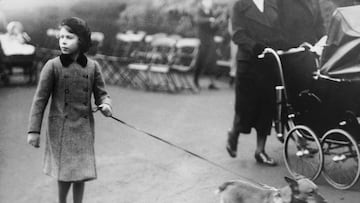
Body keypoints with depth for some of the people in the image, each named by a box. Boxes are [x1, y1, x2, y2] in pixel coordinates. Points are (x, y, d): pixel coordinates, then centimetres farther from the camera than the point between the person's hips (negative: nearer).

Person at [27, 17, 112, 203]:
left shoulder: (92, 66, -2)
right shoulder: (53, 66, -9)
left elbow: (101, 93, 4)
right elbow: (40, 99, -7)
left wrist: (106, 105, -20)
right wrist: (34, 130, -8)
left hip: (84, 127, 2)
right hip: (60, 127, -2)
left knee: (81, 172, 8)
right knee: (65, 172, 6)